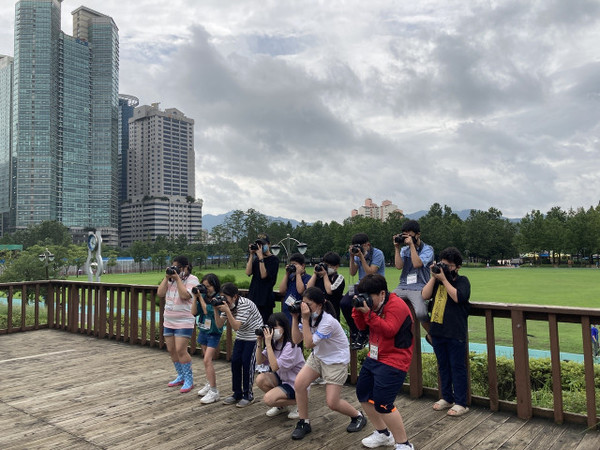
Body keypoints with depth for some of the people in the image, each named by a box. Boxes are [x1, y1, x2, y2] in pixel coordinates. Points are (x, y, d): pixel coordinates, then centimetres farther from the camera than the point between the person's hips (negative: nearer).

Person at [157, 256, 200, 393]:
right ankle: (181, 377, 27)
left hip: (184, 321, -7)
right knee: (171, 350, 11)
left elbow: (185, 295, -22)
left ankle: (189, 380, 2)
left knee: (180, 350, -12)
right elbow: (160, 293, 1)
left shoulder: (192, 279, -8)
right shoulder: (170, 278, 10)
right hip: (169, 321, 7)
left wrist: (178, 278, -18)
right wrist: (167, 277, -5)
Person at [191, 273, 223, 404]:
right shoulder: (203, 296, 1)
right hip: (203, 331, 7)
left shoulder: (218, 298, -17)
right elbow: (194, 312, -1)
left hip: (213, 333, -7)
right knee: (207, 360, 16)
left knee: (207, 360, -14)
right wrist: (195, 297, -10)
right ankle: (209, 384, 33)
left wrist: (200, 297, -17)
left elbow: (207, 311, -24)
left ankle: (214, 392, -9)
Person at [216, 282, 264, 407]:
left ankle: (248, 396, 5)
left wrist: (227, 310, -37)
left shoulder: (245, 304, -27)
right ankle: (237, 393, 15)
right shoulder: (227, 305, -4)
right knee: (235, 361, 2)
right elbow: (219, 324, -6)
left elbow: (236, 326, -31)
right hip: (241, 336, 7)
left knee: (247, 363, -8)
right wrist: (217, 309, -20)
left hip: (254, 335, -7)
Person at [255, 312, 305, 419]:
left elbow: (275, 367, -30)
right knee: (260, 379, -16)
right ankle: (281, 406, 7)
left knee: (268, 399, -24)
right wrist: (260, 342, -13)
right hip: (282, 378, 8)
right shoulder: (275, 342, 1)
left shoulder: (291, 345, -24)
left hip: (295, 384, -8)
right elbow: (259, 361, -2)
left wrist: (268, 344, -31)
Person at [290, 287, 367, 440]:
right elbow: (296, 340, -9)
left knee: (332, 403, -6)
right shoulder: (310, 316, -9)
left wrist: (305, 320, -35)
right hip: (318, 356, 7)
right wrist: (295, 317, -17)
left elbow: (308, 344, -30)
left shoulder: (328, 321, -31)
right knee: (299, 383, -12)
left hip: (336, 360, -7)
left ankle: (358, 416, 24)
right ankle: (304, 423, 7)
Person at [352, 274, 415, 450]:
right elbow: (362, 326, 9)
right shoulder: (373, 303, 5)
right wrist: (358, 310, -8)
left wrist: (369, 313, -32)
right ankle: (383, 433, 37)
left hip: (393, 361, -10)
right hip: (374, 357, 10)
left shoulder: (396, 305, -20)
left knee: (382, 404, -13)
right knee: (363, 395, 17)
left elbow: (389, 330, -28)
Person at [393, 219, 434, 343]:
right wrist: (397, 247, 0)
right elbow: (399, 266, 1)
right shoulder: (404, 249, 16)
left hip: (419, 288, -5)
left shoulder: (427, 249, 2)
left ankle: (431, 335, 0)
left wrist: (412, 244, -12)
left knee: (420, 313, -32)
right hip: (403, 286, 5)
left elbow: (417, 264, -15)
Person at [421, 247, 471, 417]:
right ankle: (446, 398, 28)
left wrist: (444, 279, -18)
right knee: (443, 366, 16)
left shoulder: (462, 281, -3)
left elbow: (458, 297, -21)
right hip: (437, 330, 6)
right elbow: (425, 295, -2)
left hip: (455, 333, -6)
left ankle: (460, 403, 11)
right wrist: (434, 277, -6)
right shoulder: (437, 280, 10)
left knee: (457, 367, 2)